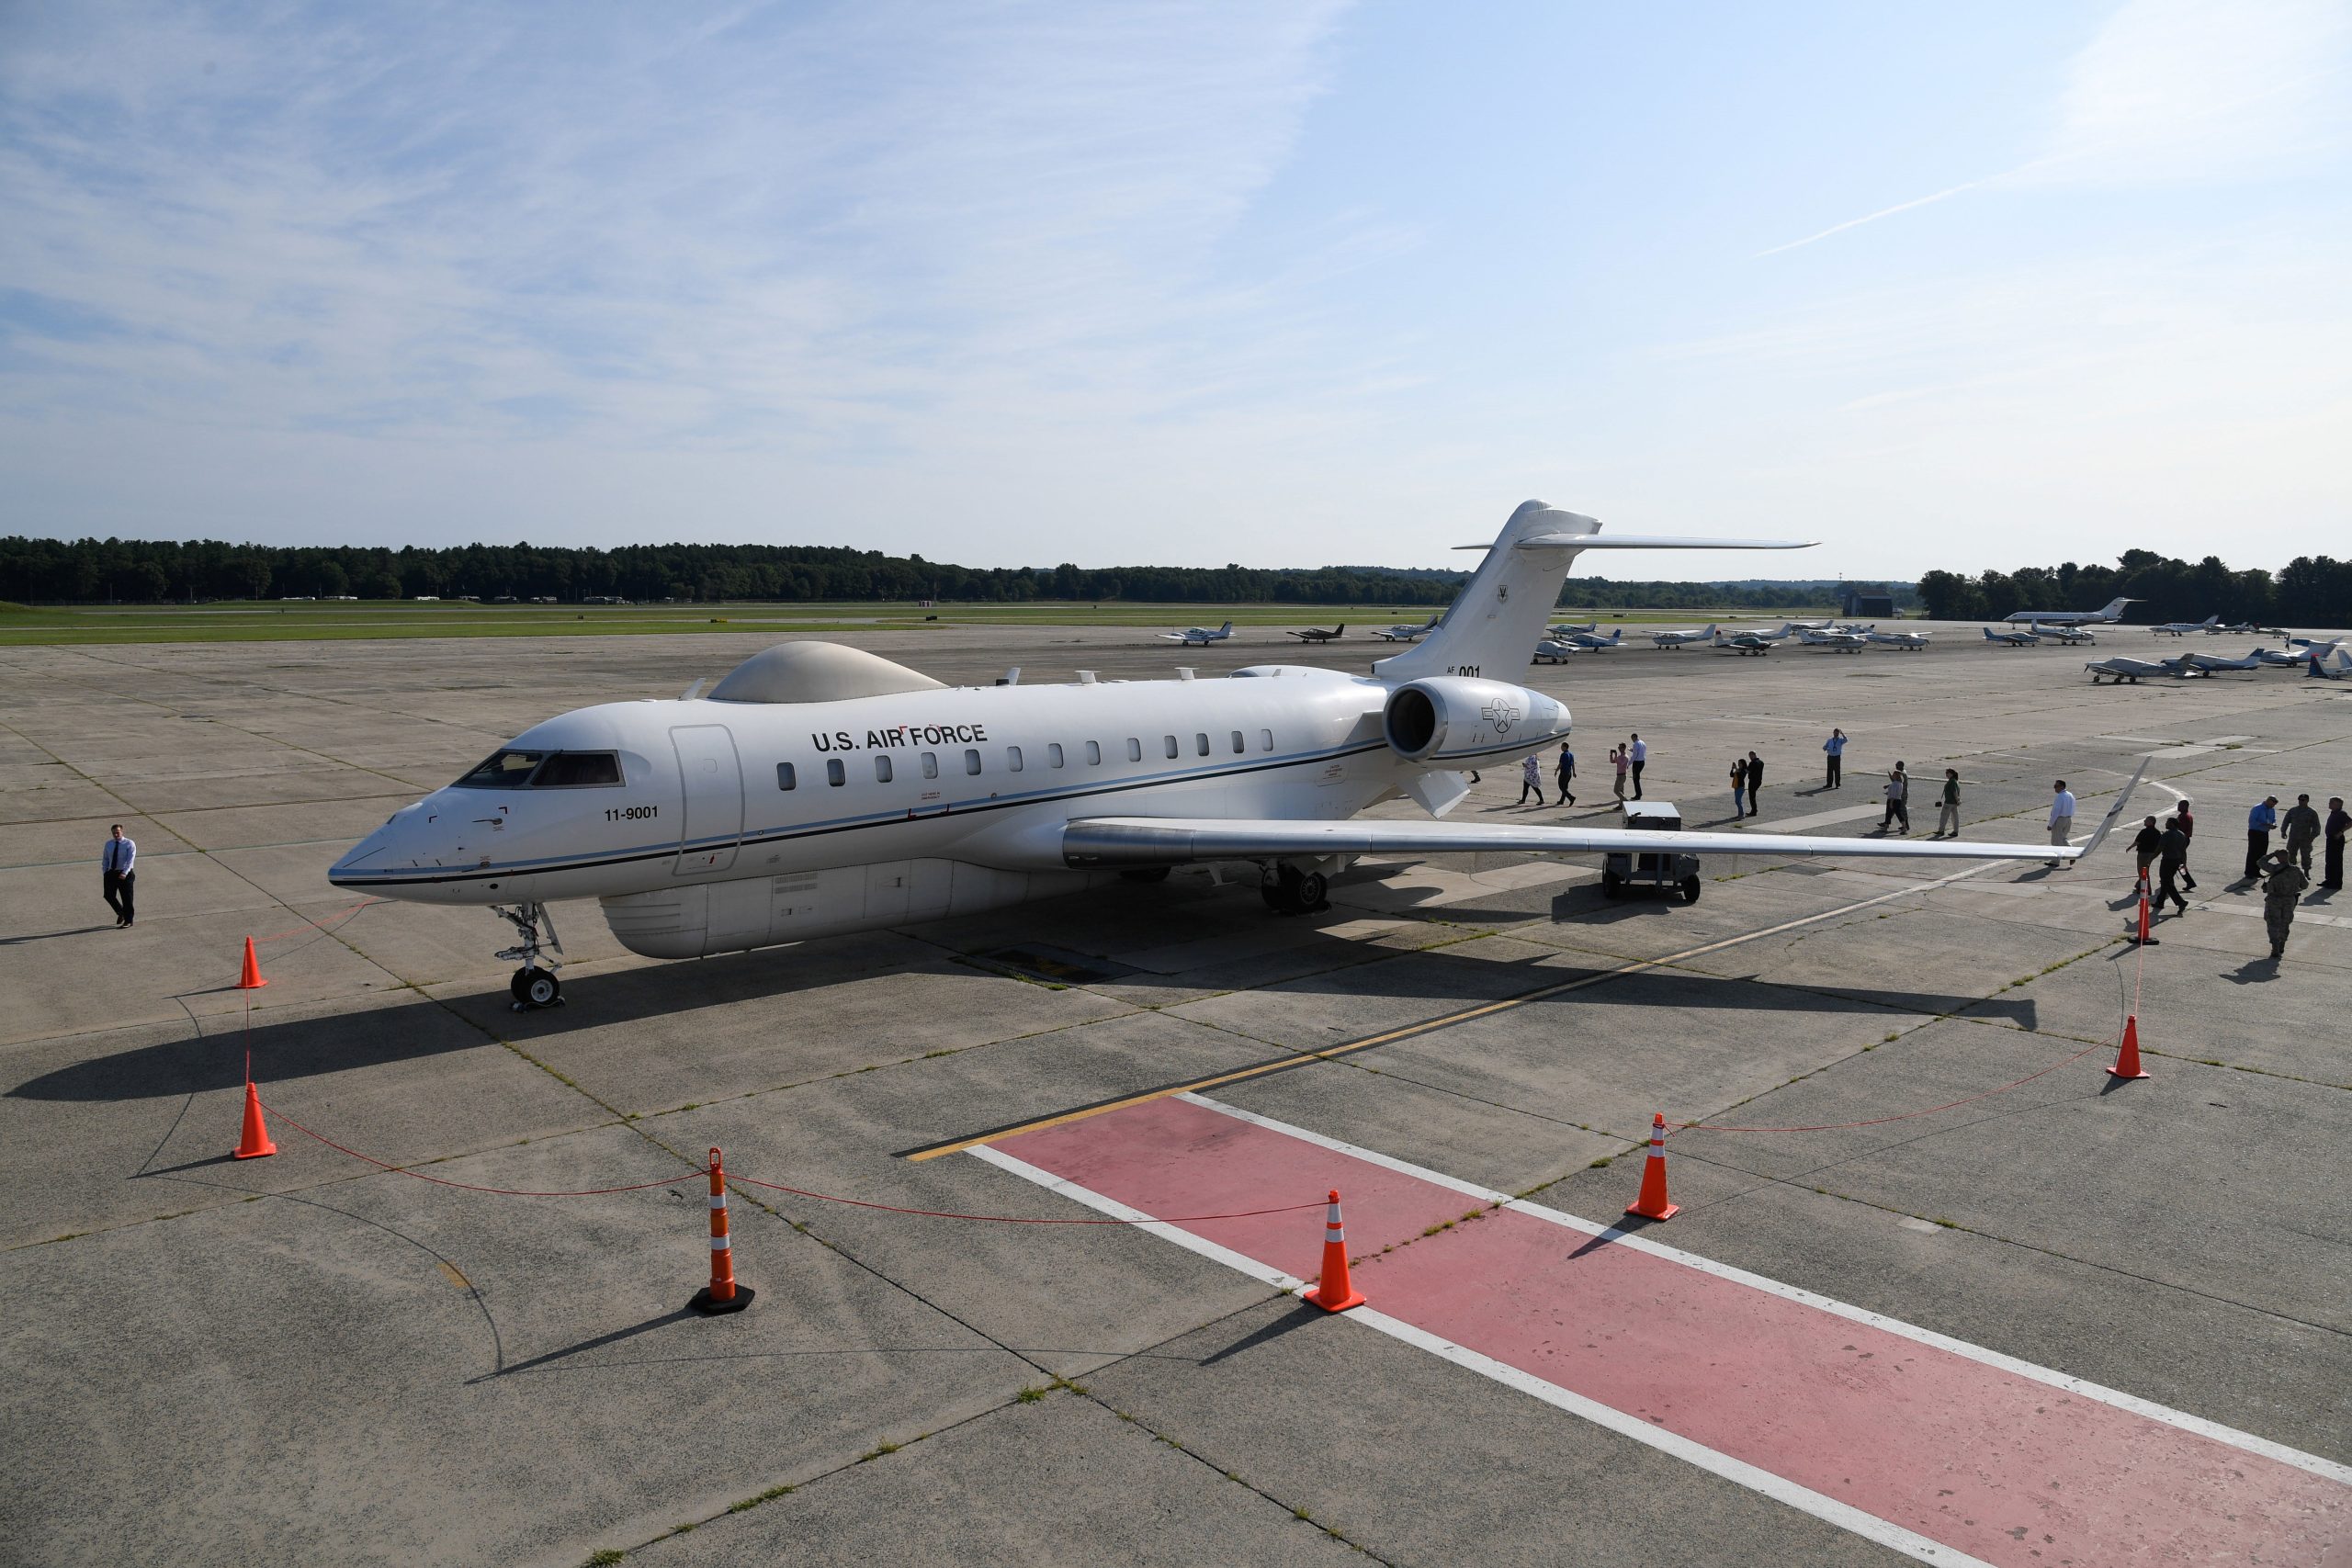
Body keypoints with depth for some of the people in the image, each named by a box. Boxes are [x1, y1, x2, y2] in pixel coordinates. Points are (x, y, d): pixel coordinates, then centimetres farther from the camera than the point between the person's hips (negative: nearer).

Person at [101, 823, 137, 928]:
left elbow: (130, 860, -14)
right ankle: (120, 913, 23)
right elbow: (105, 859, 18)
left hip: (125, 874, -5)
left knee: (127, 898, 0)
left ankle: (128, 921, 11)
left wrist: (125, 873, -26)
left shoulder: (129, 844, -5)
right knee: (109, 895, -2)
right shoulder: (109, 844, 11)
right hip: (111, 873, 5)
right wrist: (104, 873, 5)